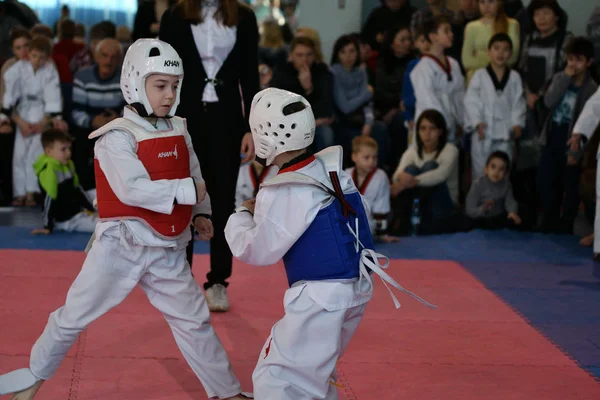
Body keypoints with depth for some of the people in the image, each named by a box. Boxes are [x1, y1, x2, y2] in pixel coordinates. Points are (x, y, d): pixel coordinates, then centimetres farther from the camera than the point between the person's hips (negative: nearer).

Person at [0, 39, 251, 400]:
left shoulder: (179, 130, 6)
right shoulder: (117, 137, -15)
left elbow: (195, 177, 14)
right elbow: (133, 189, -27)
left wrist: (201, 213, -1)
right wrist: (188, 192, -24)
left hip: (167, 250, 5)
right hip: (121, 245, -5)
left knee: (195, 321, 11)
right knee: (75, 315, 7)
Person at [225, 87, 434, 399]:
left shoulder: (283, 192, -17)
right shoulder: (331, 167, 4)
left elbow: (256, 251, -13)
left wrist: (241, 216, 7)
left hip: (320, 298, -9)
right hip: (356, 288, 9)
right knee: (312, 371, 26)